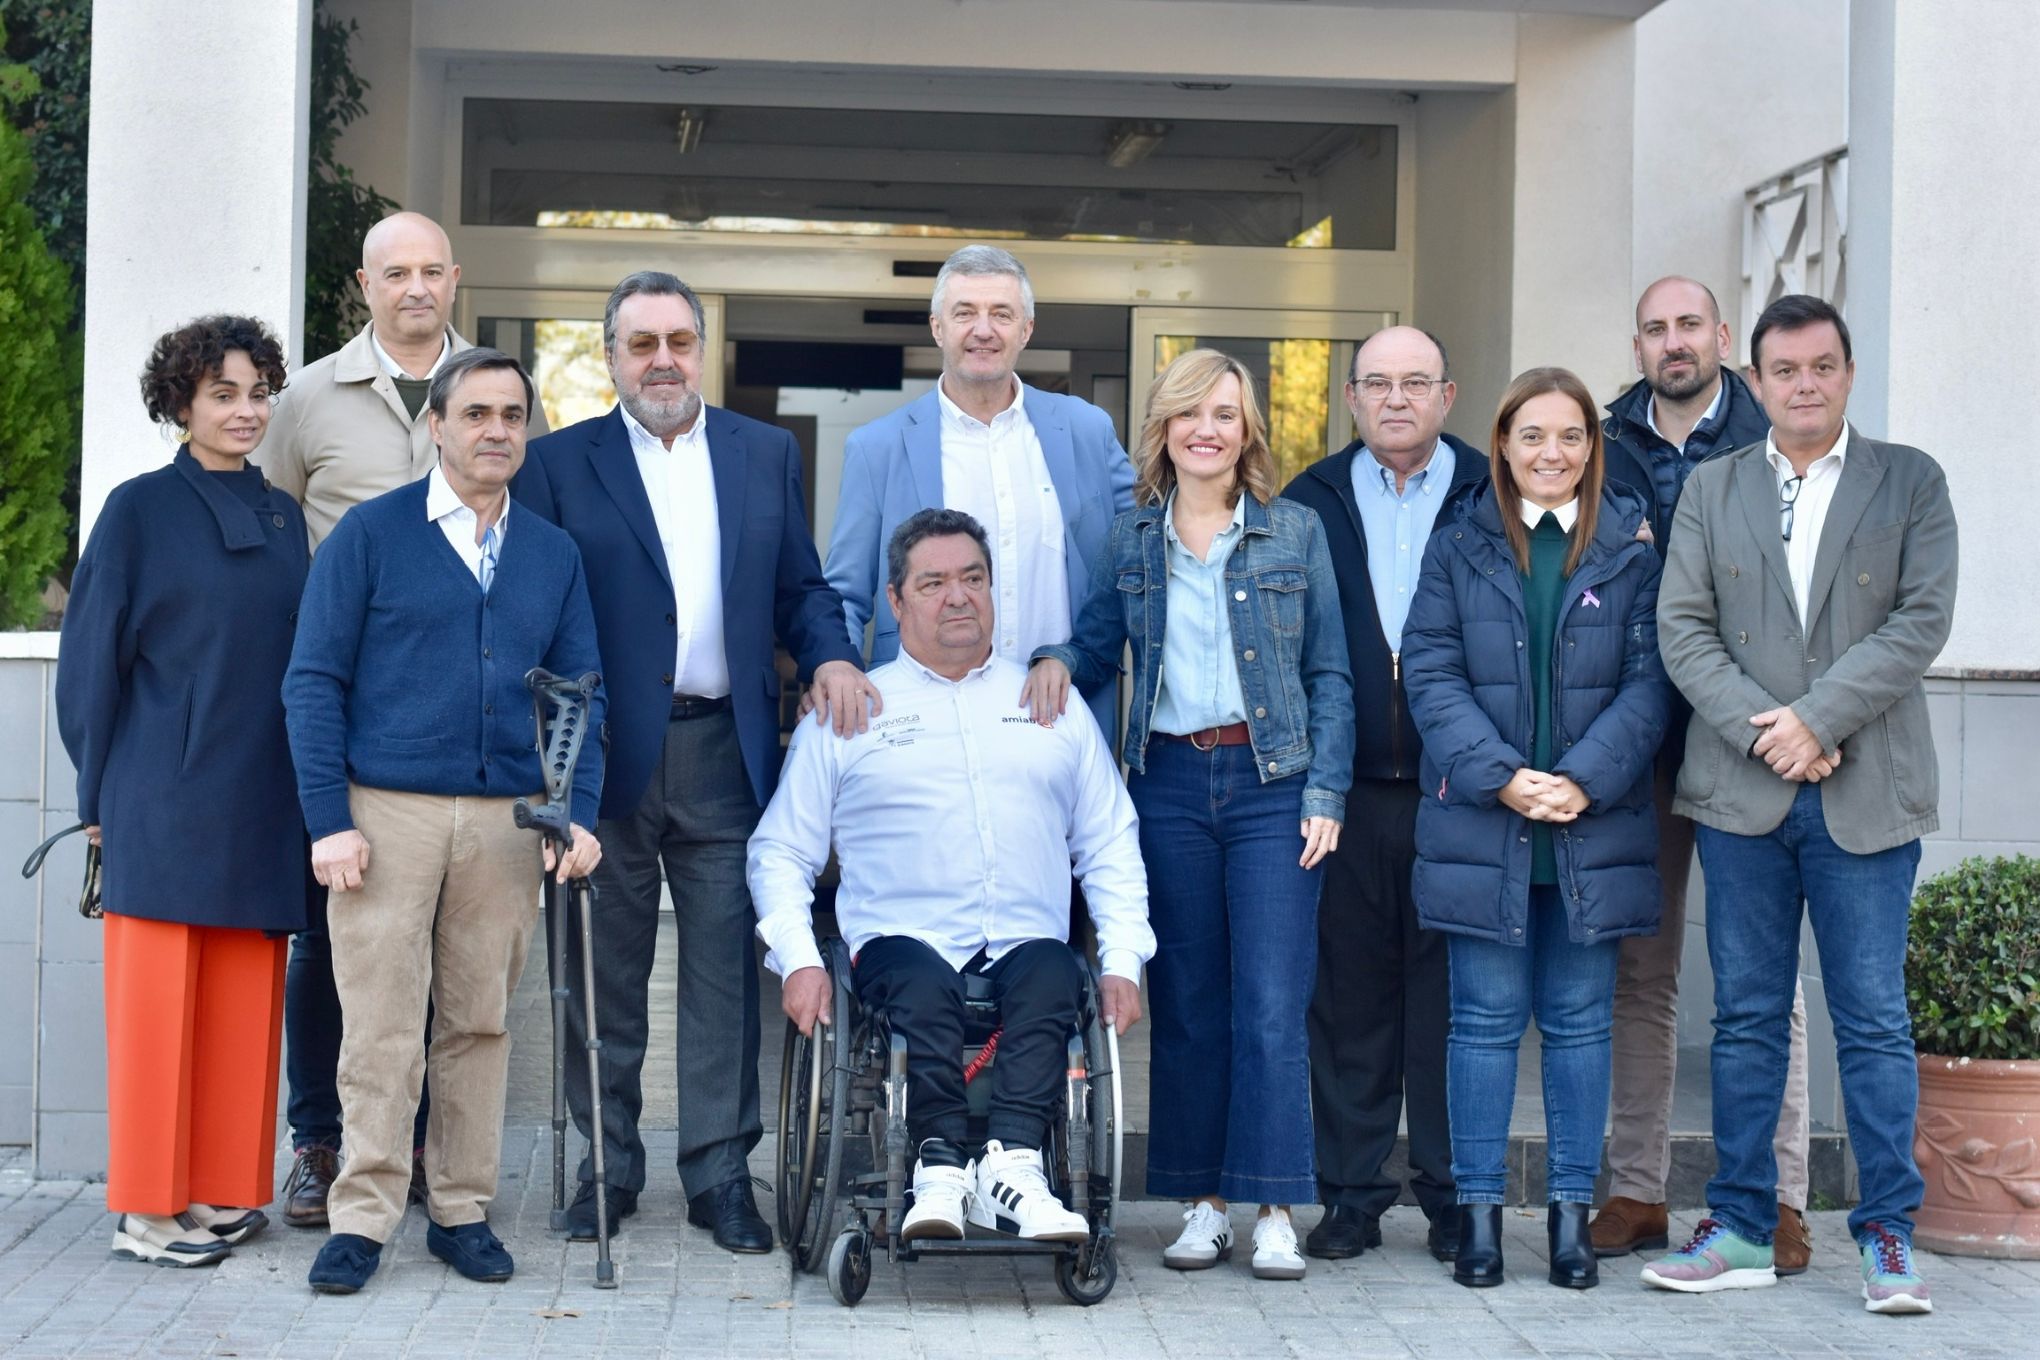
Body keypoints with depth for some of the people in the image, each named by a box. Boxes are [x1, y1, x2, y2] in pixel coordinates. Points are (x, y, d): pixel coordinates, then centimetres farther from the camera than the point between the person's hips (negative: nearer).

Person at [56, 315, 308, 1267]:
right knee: (157, 999, -2)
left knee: (244, 1002, 6)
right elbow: (92, 658, -1)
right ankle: (145, 1208, 3)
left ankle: (220, 1189, 15)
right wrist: (100, 798, -4)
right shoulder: (141, 509, -2)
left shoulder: (283, 516, 13)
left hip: (260, 801, 5)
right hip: (167, 797, -5)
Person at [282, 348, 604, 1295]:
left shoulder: (553, 554, 13)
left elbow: (579, 693, 12)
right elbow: (314, 679, 0)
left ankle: (461, 1210, 15)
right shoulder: (369, 534, 2)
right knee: (381, 1025, -4)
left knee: (481, 1023, 7)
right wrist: (328, 818, -9)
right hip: (388, 813, -3)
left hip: (506, 819, 3)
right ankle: (362, 1217, 2)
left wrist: (579, 815, -1)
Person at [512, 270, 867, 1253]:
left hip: (725, 753, 2)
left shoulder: (766, 454, 12)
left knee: (726, 969, 3)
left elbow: (801, 589, 15)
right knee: (601, 972, 6)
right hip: (606, 755, -1)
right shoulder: (559, 464, 4)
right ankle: (608, 1166, 19)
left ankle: (721, 1174, 12)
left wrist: (832, 657, -6)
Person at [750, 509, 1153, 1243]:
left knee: (1051, 976, -34)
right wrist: (798, 960, -4)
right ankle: (940, 1169, -42)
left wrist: (1123, 961, 5)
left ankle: (1012, 1166, -45)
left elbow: (1110, 847, 21)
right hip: (903, 939, -1)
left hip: (1027, 942, 1)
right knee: (923, 987, -36)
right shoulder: (846, 713, 17)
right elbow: (780, 851, 14)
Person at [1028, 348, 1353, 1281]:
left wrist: (1325, 792, -4)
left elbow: (1329, 674, 3)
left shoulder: (1295, 533, 3)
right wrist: (1056, 662, -7)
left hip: (1271, 780, -2)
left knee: (1271, 1003, -6)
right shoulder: (1131, 540, 8)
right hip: (1169, 781, 2)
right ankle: (1202, 1204, 14)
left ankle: (1274, 1212, 0)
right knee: (1185, 1003, 6)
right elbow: (1102, 644, 16)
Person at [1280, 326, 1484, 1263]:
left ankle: (1454, 1197, 14)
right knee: (1349, 992, 5)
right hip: (1346, 790, 1)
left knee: (1452, 994, 3)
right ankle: (1351, 1194, 14)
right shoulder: (1310, 503, 10)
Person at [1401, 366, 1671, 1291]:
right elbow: (1431, 672, -1)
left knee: (1579, 1022, 6)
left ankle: (1572, 1210, 14)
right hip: (1481, 824, 0)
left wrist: (1585, 778, -13)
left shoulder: (1633, 549, 5)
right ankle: (1478, 1207, 11)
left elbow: (1650, 680, 0)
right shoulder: (1459, 547, 6)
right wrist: (1501, 777, -13)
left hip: (1595, 827, 0)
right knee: (1486, 1020, 3)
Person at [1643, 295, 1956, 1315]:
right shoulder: (1711, 488, 11)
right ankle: (1741, 1230, 13)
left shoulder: (1911, 483, 6)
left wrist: (1815, 719, -13)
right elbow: (1682, 628, 2)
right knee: (1746, 1018, 7)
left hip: (1866, 794, -2)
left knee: (1874, 1021, 0)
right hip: (1741, 794, 2)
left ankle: (1887, 1235, 8)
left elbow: (1921, 621, -5)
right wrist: (1760, 730, -11)